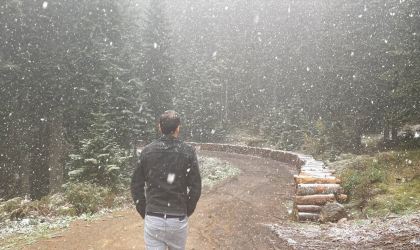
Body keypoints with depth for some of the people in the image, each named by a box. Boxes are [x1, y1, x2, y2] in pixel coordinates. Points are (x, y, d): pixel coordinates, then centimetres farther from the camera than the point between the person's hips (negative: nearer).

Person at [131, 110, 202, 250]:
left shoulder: (147, 151, -2)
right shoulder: (188, 152, -7)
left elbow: (136, 187, 1)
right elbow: (195, 189, -6)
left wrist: (144, 212, 12)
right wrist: (187, 212, 8)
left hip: (153, 219, 0)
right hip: (178, 220, 0)